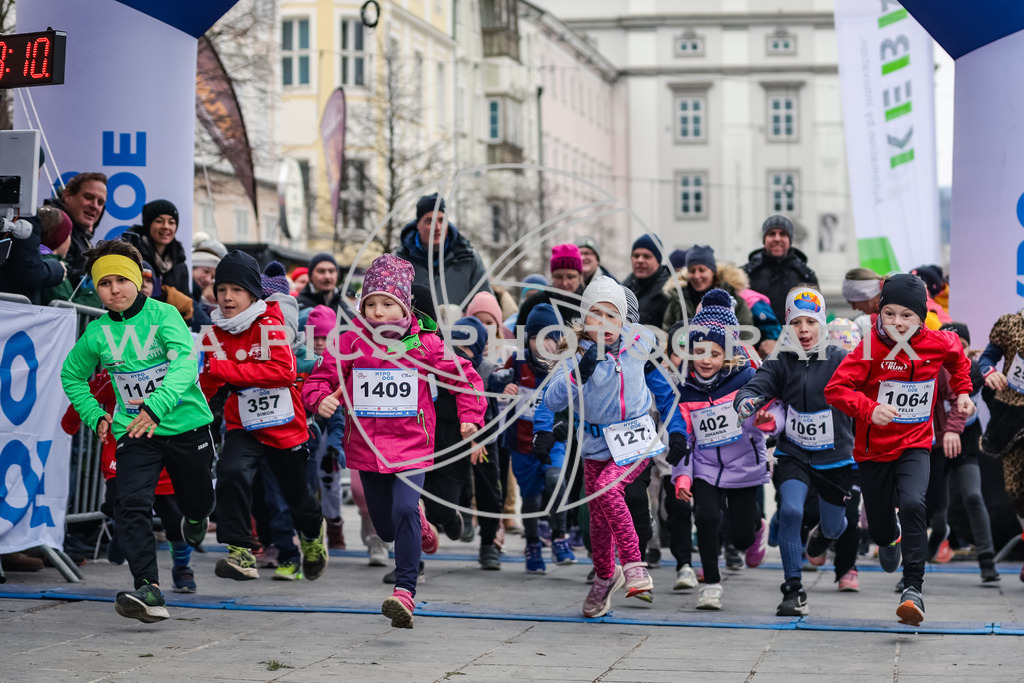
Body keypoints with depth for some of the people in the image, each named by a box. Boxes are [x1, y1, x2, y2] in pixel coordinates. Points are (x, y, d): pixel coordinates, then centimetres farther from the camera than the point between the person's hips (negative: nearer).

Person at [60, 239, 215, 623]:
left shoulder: (163, 315, -13)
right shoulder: (97, 334, -1)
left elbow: (185, 362, -28)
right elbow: (72, 376, 18)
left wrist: (156, 406, -42)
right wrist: (95, 416, 5)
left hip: (186, 424, -1)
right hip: (134, 431, 2)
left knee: (198, 502, 16)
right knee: (132, 504, -19)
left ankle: (194, 519, 55)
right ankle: (148, 590, -21)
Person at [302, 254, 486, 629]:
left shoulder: (424, 344, -3)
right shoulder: (350, 342, -1)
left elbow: (465, 376, 4)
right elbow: (319, 378, 2)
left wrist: (470, 415, -8)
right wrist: (321, 399, -20)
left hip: (411, 444, -3)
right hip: (367, 446, 3)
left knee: (404, 510, -24)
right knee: (386, 527, 12)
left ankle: (405, 592, -22)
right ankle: (419, 522, 49)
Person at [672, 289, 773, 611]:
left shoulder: (746, 379, -9)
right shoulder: (685, 391, 0)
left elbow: (767, 411, -9)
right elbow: (683, 437, 5)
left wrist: (764, 420, -34)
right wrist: (682, 475, -5)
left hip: (745, 467, -2)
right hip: (705, 468, 2)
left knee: (741, 536, 5)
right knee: (707, 518, -20)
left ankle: (757, 526, 45)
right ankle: (711, 583, -2)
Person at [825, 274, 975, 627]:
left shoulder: (938, 344, -7)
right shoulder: (870, 348, -17)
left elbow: (957, 356, 19)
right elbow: (835, 389, -21)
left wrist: (962, 392, 10)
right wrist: (869, 409, -35)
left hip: (915, 445, 0)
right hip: (874, 449, 0)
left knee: (912, 504, -28)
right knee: (879, 527, 12)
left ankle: (913, 589, -23)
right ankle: (890, 537, 54)